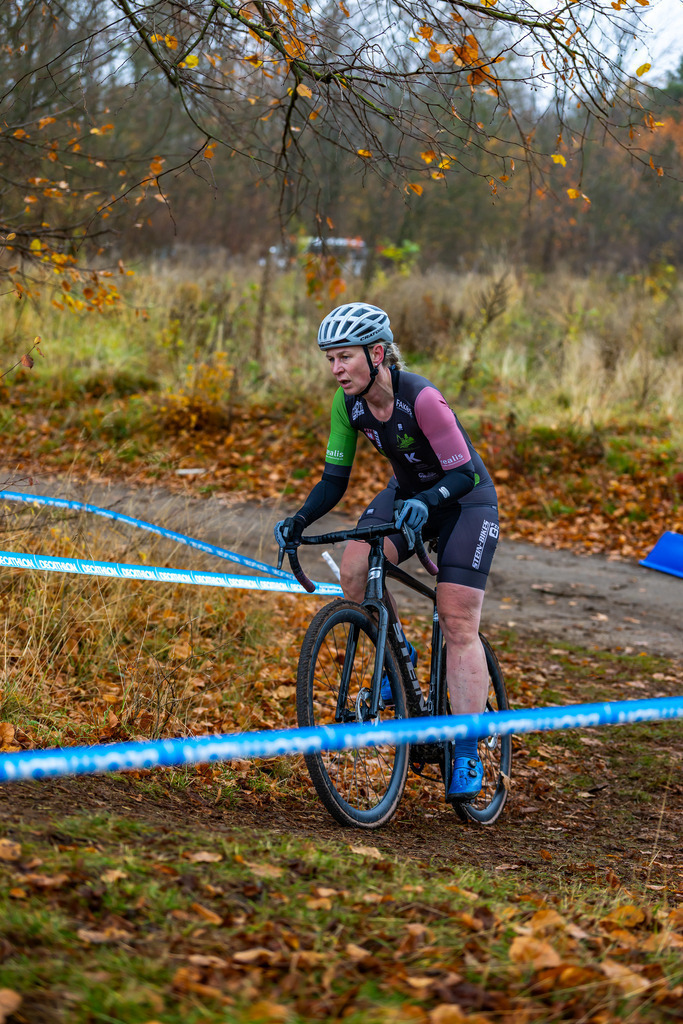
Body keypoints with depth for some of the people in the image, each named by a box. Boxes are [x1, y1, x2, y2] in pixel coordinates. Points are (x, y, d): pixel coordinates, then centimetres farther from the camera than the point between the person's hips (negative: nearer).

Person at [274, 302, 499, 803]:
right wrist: (299, 521, -23)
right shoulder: (348, 402, -13)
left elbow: (463, 473, -30)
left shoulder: (421, 398, -32)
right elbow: (335, 479, -7)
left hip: (465, 499, -5)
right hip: (409, 492, 5)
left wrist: (425, 501, -49)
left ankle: (468, 754, -8)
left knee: (458, 625, -13)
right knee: (354, 571, -22)